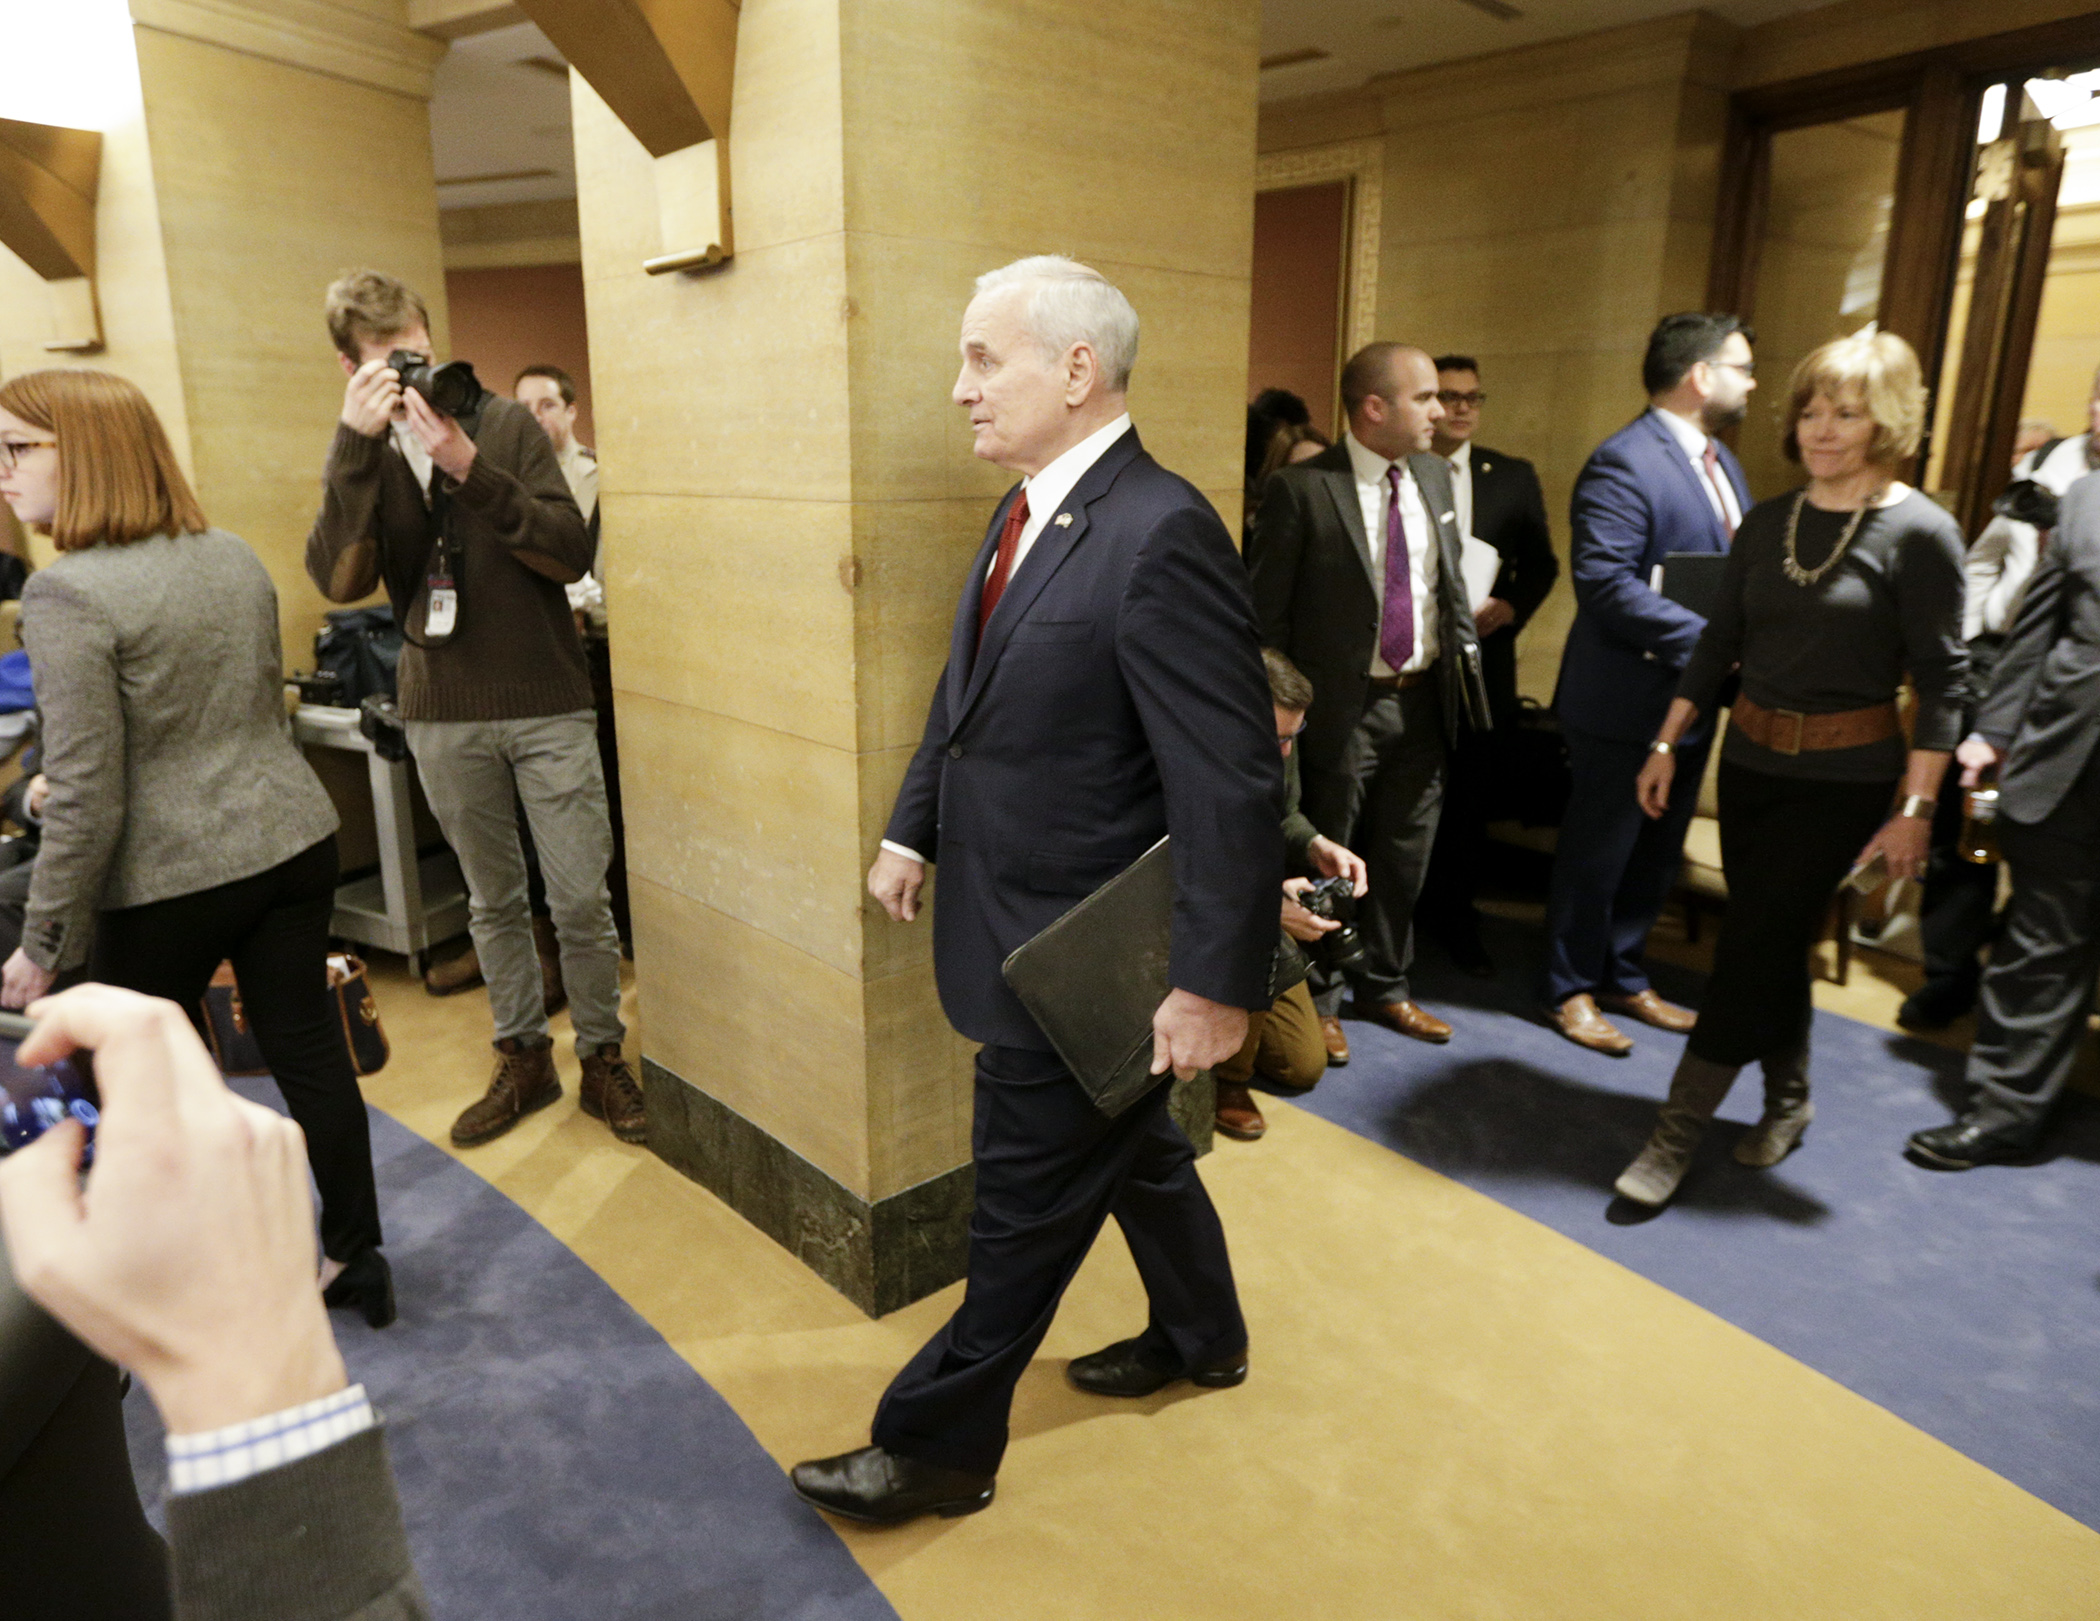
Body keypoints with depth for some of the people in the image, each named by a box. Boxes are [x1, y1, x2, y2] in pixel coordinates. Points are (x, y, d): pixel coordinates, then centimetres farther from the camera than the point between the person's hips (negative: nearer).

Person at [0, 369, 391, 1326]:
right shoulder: (235, 557, 5)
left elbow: (86, 798, -19)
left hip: (167, 880, -6)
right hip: (292, 842, 6)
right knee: (307, 1047, 13)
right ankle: (356, 1258, 24)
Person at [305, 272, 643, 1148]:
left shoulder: (506, 423, -2)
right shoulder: (361, 454, 5)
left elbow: (571, 554, -13)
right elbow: (339, 580, -12)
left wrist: (470, 468, -22)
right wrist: (358, 447, -20)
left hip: (547, 703, -2)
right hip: (443, 714, 2)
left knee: (581, 900, 2)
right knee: (493, 901, 14)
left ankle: (602, 1057, 20)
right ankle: (522, 1058, 30)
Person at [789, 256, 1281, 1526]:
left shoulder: (1160, 535, -24)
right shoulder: (1028, 513, 6)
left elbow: (1233, 784, -24)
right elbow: (969, 697, 17)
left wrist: (1217, 984, -22)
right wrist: (913, 831, 15)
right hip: (1027, 930, 9)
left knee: (1025, 1208, 9)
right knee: (1132, 1146, 27)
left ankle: (939, 1447, 30)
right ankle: (1203, 1337, 50)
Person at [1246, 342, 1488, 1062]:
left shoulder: (1434, 474, 8)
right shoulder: (1301, 488, -12)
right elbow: (1265, 610, -10)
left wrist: (1467, 654, 9)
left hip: (1424, 699, 6)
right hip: (1343, 706, -6)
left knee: (1404, 856, 16)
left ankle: (1384, 986, 34)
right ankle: (1317, 1002, 24)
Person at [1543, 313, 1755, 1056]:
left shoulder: (1719, 461, 14)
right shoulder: (1624, 462, -17)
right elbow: (1605, 581, -26)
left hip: (1692, 696, 9)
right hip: (1627, 698, -9)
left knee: (1657, 853, 18)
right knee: (1597, 852, 5)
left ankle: (1626, 978, 33)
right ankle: (1571, 990, 20)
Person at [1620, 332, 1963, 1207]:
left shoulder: (1919, 532, -10)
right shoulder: (1765, 524, 5)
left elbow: (1941, 681, -11)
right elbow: (1718, 644, 9)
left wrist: (1915, 808, -14)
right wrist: (1666, 745, 6)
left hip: (1846, 777, -5)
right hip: (1752, 757, 5)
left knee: (1750, 944, -7)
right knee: (1772, 940, 13)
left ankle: (1677, 1133, 1)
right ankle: (1788, 1099, 33)